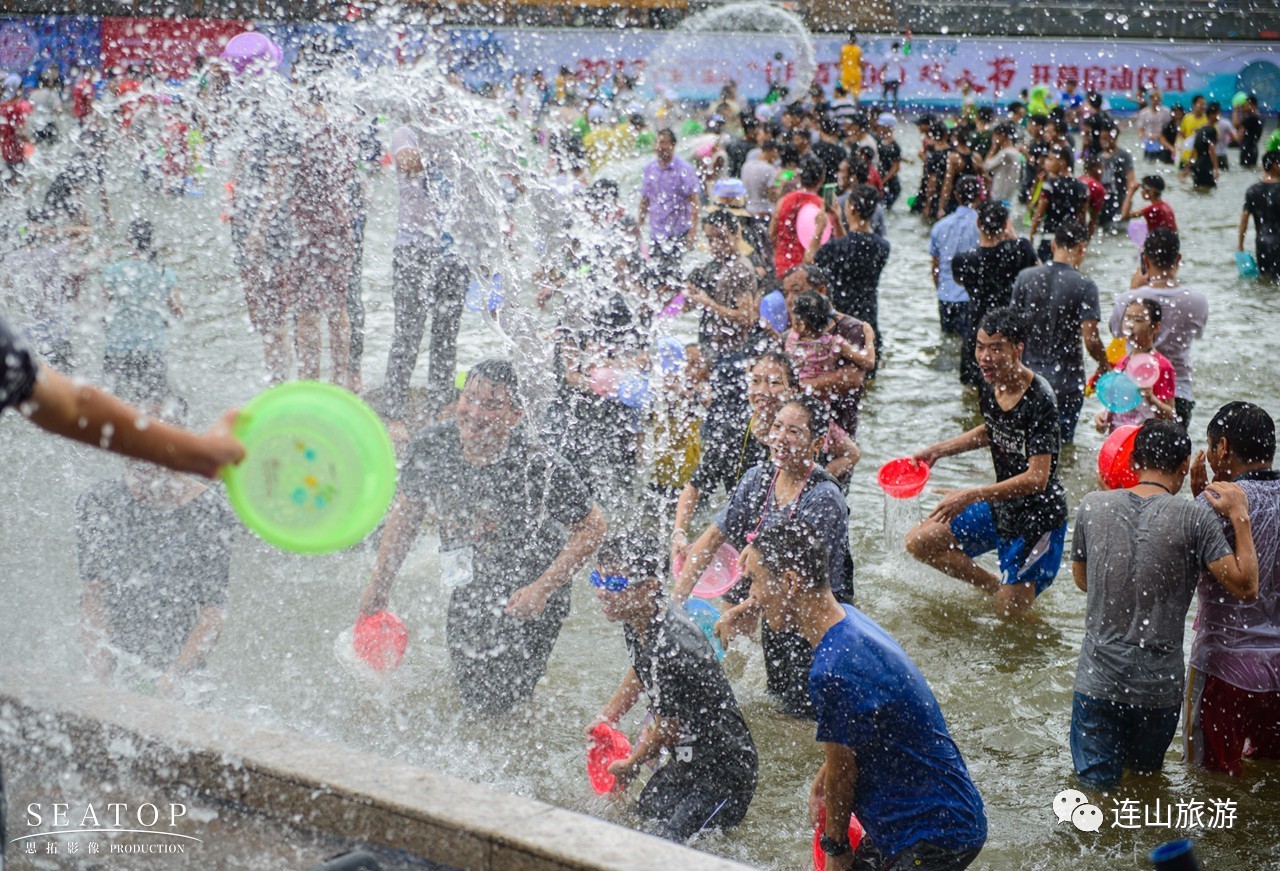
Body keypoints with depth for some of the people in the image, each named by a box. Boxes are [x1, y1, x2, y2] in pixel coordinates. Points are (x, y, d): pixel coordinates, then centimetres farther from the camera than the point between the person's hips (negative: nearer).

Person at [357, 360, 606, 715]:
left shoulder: (540, 470, -31)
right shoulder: (430, 446, -18)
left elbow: (592, 527, -17)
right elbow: (406, 511, 1)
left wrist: (542, 589, -23)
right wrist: (380, 582, 6)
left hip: (525, 592, -4)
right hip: (469, 589, 4)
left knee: (496, 702, 0)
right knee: (471, 691, 19)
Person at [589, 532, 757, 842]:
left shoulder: (670, 646, -33)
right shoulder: (636, 619, -5)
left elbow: (667, 730, -18)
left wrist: (630, 766, 0)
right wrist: (608, 716, 22)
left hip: (722, 769, -10)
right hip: (686, 758, 10)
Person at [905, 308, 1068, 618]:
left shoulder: (1038, 400, -27)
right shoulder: (991, 386, -2)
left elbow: (1037, 478, -30)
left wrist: (971, 496, -32)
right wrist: (938, 450, 13)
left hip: (1039, 516, -8)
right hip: (1001, 507, 8)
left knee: (1011, 611, -4)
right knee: (919, 542, 9)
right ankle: (996, 588, 20)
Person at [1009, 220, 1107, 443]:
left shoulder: (1025, 278, -1)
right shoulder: (1084, 286, -12)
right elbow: (1090, 340, -15)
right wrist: (1105, 365, 4)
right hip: (1067, 381, -3)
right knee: (1062, 444, 8)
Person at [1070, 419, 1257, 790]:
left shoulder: (1093, 506, -3)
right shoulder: (1194, 518, -12)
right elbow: (1245, 586, -10)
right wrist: (1240, 517, -1)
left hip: (1097, 679, 1)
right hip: (1158, 687, -1)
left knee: (1097, 785, 8)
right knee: (1146, 775, 22)